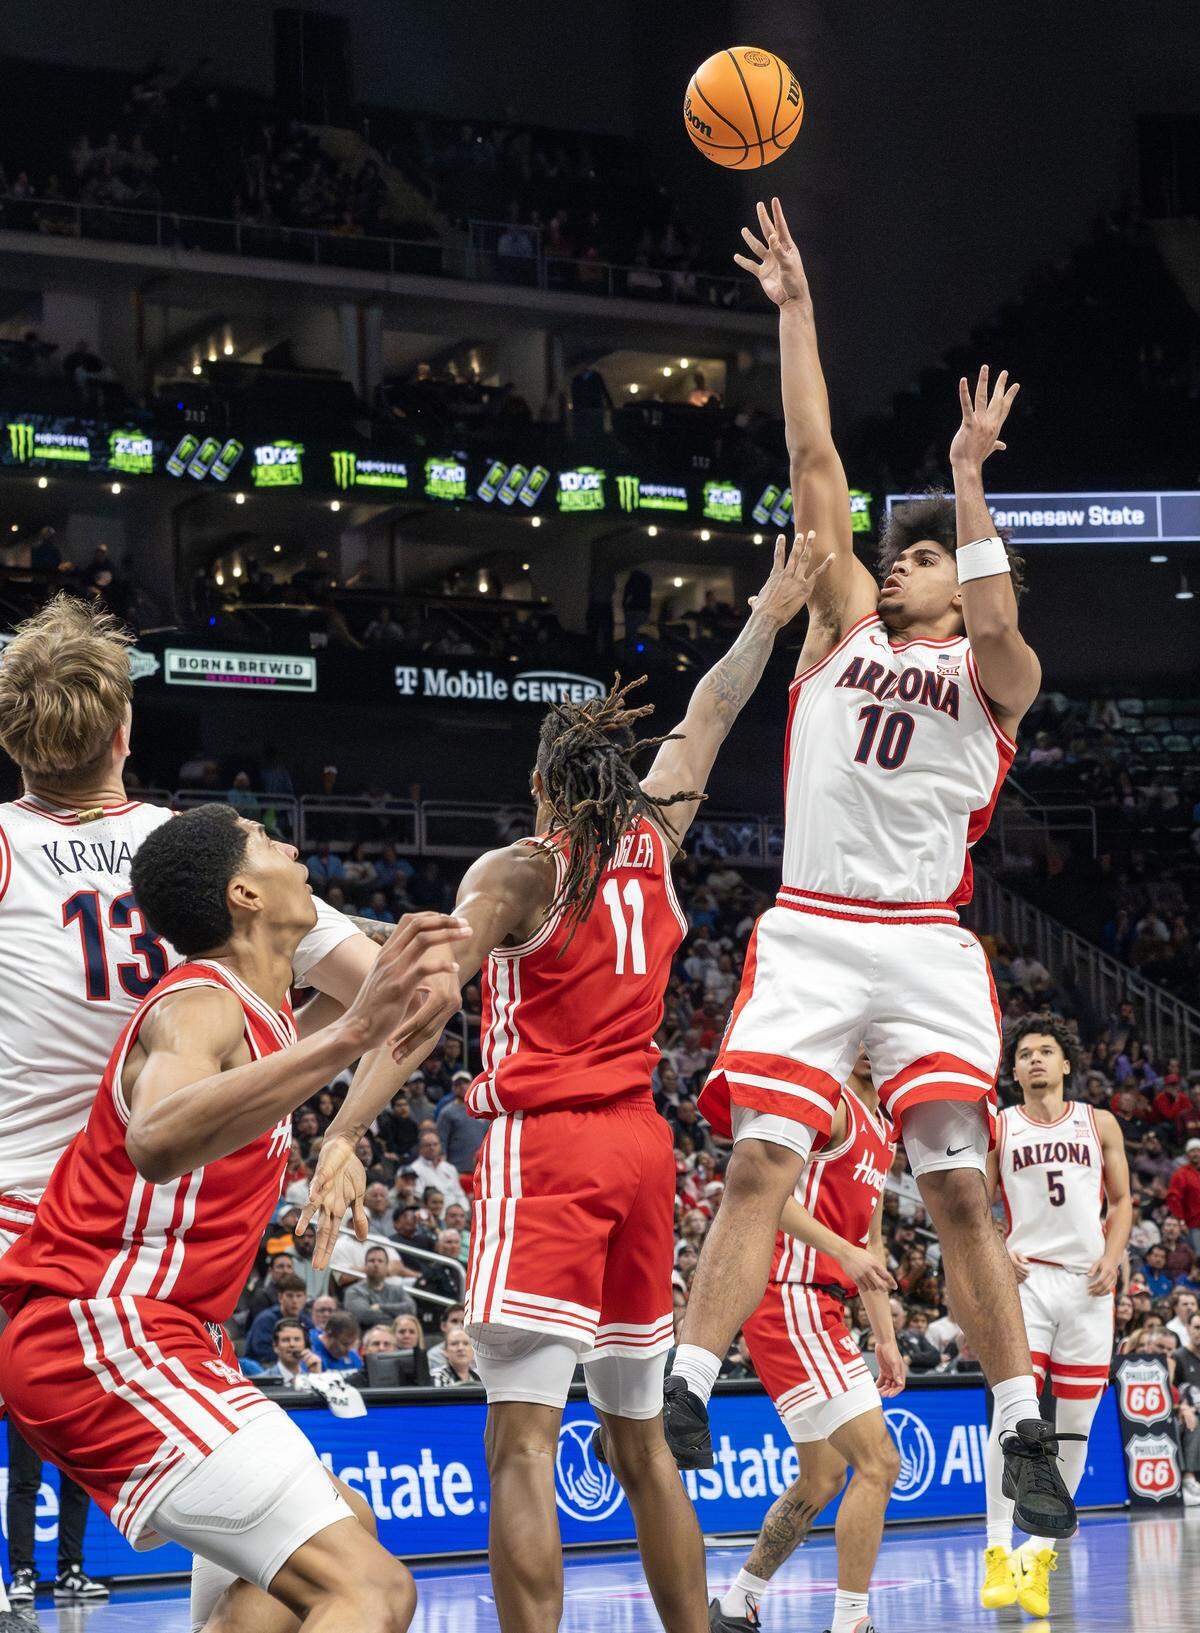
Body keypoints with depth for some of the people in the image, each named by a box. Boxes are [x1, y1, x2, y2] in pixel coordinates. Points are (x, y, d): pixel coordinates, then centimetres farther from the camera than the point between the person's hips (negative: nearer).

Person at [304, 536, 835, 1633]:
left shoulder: (515, 874, -4)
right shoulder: (656, 844, 11)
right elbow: (709, 719, 26)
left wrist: (346, 1134, -22)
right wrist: (769, 618, 38)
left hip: (544, 1144, -6)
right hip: (641, 1142, 7)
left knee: (522, 1443, -13)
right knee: (639, 1437, 16)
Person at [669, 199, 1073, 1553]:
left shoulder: (992, 672, 8)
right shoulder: (846, 627, 15)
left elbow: (997, 631, -18)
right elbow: (813, 463, 10)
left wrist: (970, 482, -22)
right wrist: (793, 310, 6)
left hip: (922, 946, -2)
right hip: (808, 934, 2)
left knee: (957, 1191, -5)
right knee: (759, 1164, -10)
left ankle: (1026, 1437, 0)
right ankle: (685, 1393, -12)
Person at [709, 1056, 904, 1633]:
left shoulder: (883, 1132, 21)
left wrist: (886, 1340, 21)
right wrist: (842, 1250, -29)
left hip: (819, 1307, 10)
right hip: (791, 1299, -10)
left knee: (823, 1482, 17)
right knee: (878, 1461, -15)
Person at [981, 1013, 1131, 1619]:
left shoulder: (1099, 1124, 11)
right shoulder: (997, 1129, 7)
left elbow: (1121, 1202, 14)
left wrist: (1111, 1258, -2)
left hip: (1087, 1284, 2)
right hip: (1026, 1277, -2)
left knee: (1074, 1423, 3)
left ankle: (1039, 1553, 13)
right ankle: (998, 1556, -13)